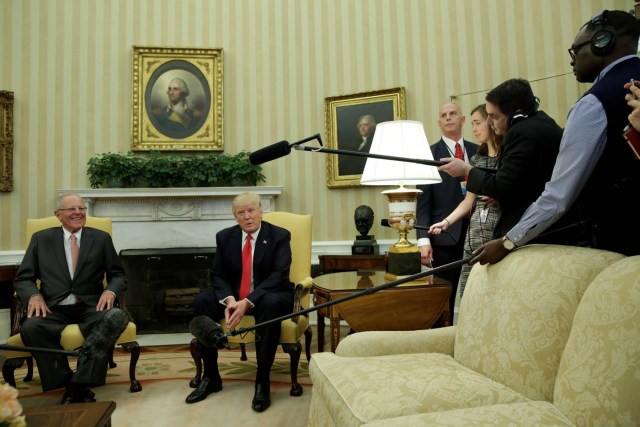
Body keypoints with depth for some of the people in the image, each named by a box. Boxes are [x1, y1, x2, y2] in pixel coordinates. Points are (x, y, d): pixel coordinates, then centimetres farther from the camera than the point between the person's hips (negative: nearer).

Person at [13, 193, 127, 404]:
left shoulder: (101, 238, 12)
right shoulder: (41, 238, 13)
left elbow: (118, 275, 11)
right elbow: (22, 278, 11)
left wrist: (111, 291, -13)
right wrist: (34, 295, -12)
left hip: (90, 306, -1)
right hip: (54, 308, 1)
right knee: (30, 327, -30)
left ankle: (80, 384, -23)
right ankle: (65, 383, -15)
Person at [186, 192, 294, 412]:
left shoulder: (279, 236, -10)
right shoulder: (224, 237, 2)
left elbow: (279, 276, -19)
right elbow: (218, 275, 1)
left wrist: (247, 302, -31)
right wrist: (229, 299, -21)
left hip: (268, 296, -4)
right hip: (234, 296, 4)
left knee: (271, 303, -38)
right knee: (201, 301, -21)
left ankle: (262, 381, -25)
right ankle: (210, 376, -9)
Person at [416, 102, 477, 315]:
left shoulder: (478, 151, 12)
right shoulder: (430, 154, 2)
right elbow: (423, 201, -3)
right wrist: (423, 239, -11)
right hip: (444, 237, -3)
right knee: (444, 299, 3)